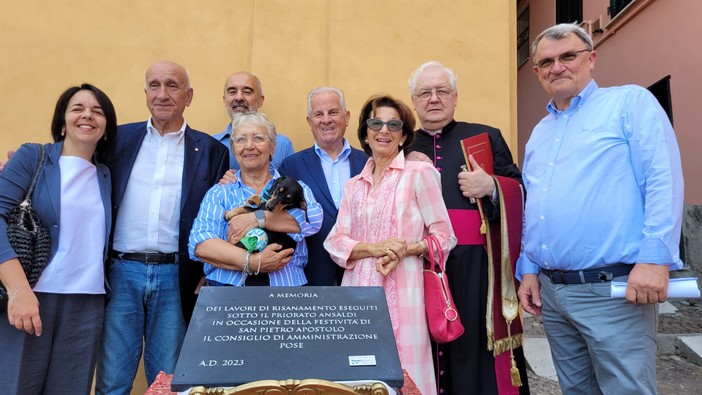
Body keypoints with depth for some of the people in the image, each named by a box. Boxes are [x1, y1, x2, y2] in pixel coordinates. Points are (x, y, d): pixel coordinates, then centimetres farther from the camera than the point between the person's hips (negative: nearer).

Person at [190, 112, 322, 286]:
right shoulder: (218, 194, 11)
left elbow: (314, 218, -8)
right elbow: (200, 244, -3)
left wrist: (258, 218, -13)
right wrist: (252, 262, -15)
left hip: (287, 287, 0)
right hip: (228, 285, 1)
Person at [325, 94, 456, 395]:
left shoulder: (420, 173, 0)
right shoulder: (354, 186, 14)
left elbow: (445, 237, -1)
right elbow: (335, 241, 6)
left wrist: (404, 251, -17)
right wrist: (374, 248, -12)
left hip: (402, 292, -4)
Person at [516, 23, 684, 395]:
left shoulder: (630, 102, -1)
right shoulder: (538, 133, 18)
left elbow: (664, 181, -11)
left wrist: (655, 257, -20)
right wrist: (528, 270, 12)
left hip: (612, 289, -6)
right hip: (550, 290, 7)